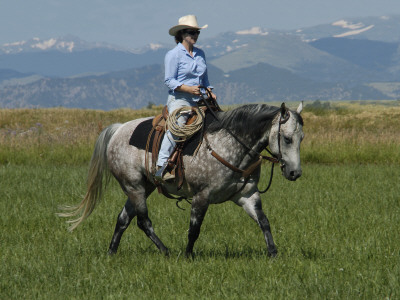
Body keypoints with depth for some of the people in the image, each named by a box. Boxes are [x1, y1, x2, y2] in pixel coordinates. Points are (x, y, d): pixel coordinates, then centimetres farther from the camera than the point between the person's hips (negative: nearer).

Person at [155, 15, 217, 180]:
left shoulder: (200, 53, 17)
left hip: (198, 100, 7)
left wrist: (210, 92, 6)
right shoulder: (173, 55, -3)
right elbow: (169, 81, -7)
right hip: (179, 99, -7)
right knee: (177, 125, -31)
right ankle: (161, 166, -36)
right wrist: (188, 89, -20)